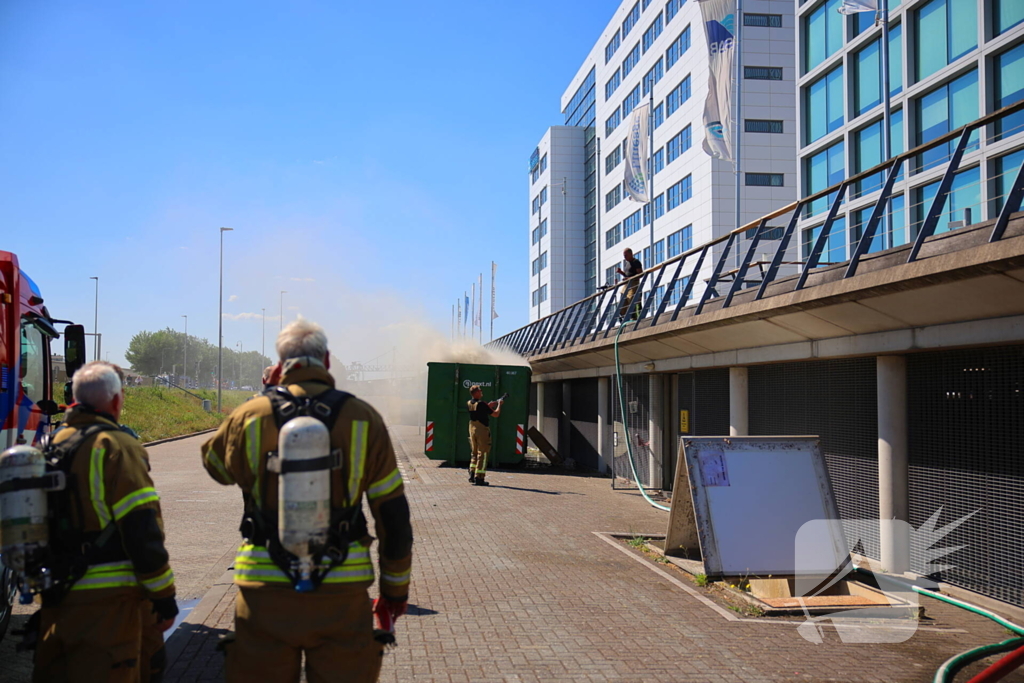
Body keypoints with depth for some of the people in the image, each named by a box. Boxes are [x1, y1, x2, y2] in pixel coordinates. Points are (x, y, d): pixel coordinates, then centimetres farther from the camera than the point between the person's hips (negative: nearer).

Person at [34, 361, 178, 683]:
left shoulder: (53, 444, 9)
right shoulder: (116, 447, -13)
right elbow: (142, 529, -17)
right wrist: (164, 596, -11)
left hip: (55, 597, 8)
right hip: (106, 598, -8)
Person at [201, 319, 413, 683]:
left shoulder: (250, 415, -2)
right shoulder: (363, 418, -2)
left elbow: (215, 464, 21)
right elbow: (392, 514, 0)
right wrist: (395, 589, 10)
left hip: (265, 590, 1)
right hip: (342, 593, 0)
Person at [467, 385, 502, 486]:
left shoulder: (469, 403, 4)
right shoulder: (481, 404, -17)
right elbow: (496, 414, -12)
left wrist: (490, 405, 18)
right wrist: (499, 404, 4)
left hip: (472, 430, 7)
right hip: (482, 431, -7)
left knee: (474, 453, 17)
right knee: (482, 454, -2)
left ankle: (472, 475, 14)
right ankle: (479, 478, -4)